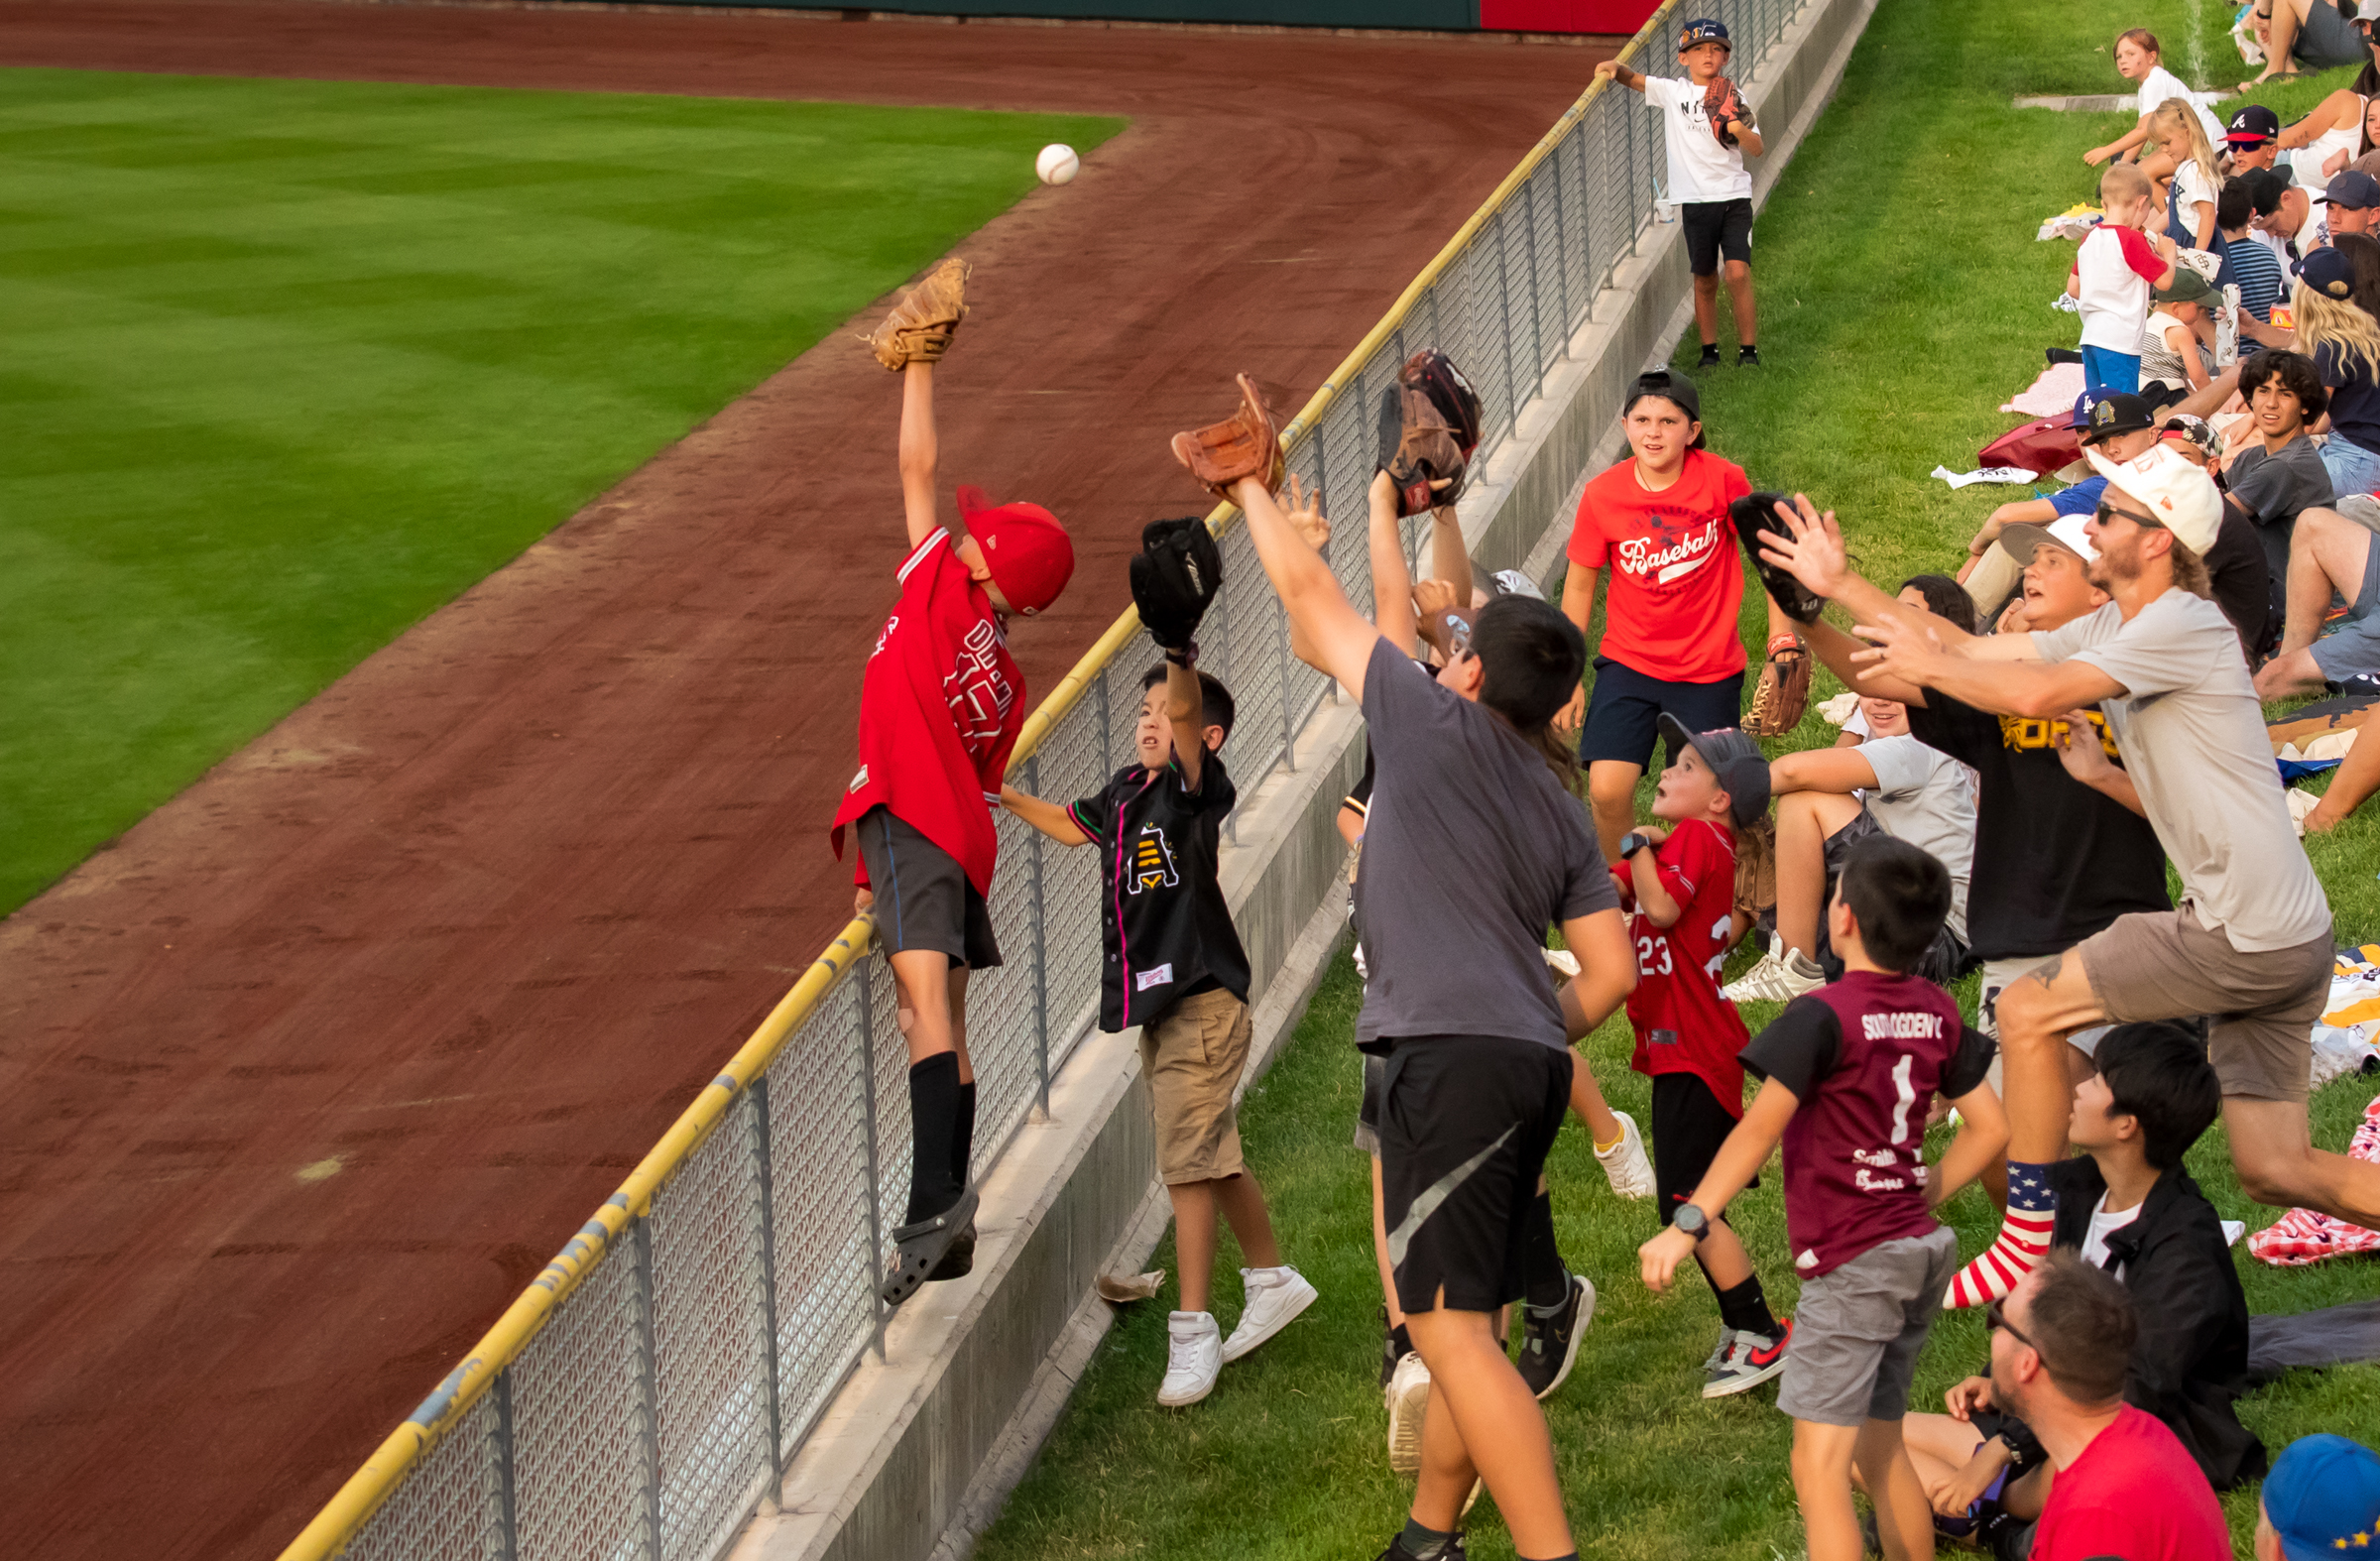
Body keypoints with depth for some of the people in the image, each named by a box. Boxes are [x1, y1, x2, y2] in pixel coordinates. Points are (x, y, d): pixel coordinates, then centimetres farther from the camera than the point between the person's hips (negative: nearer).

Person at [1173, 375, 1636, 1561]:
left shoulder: (1436, 725, -1)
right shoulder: (1559, 813, 16)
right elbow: (1612, 971, 11)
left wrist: (1253, 488, 21)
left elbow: (1313, 598, 8)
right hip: (1527, 1063, 9)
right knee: (1459, 1319, 19)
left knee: (1449, 1324, -12)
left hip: (1453, 1059, -9)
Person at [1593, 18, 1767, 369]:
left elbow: (1757, 149, -2)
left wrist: (1737, 128, -21)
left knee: (1738, 273, -12)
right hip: (1695, 199, 1)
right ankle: (1709, 351, 21)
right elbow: (1634, 80, 5)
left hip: (1734, 197, -1)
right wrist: (1615, 67, -16)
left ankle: (1749, 350, -3)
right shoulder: (1673, 91, 5)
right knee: (1705, 280, 8)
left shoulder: (1734, 100, 3)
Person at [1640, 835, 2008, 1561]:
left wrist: (1688, 1225, -20)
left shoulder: (1825, 1014, -14)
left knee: (1820, 1461, -10)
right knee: (1879, 1447, 19)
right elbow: (1989, 1127, 10)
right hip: (1921, 1249, 8)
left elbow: (1760, 1127, -20)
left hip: (1853, 1258, -8)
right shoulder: (1937, 1013, 7)